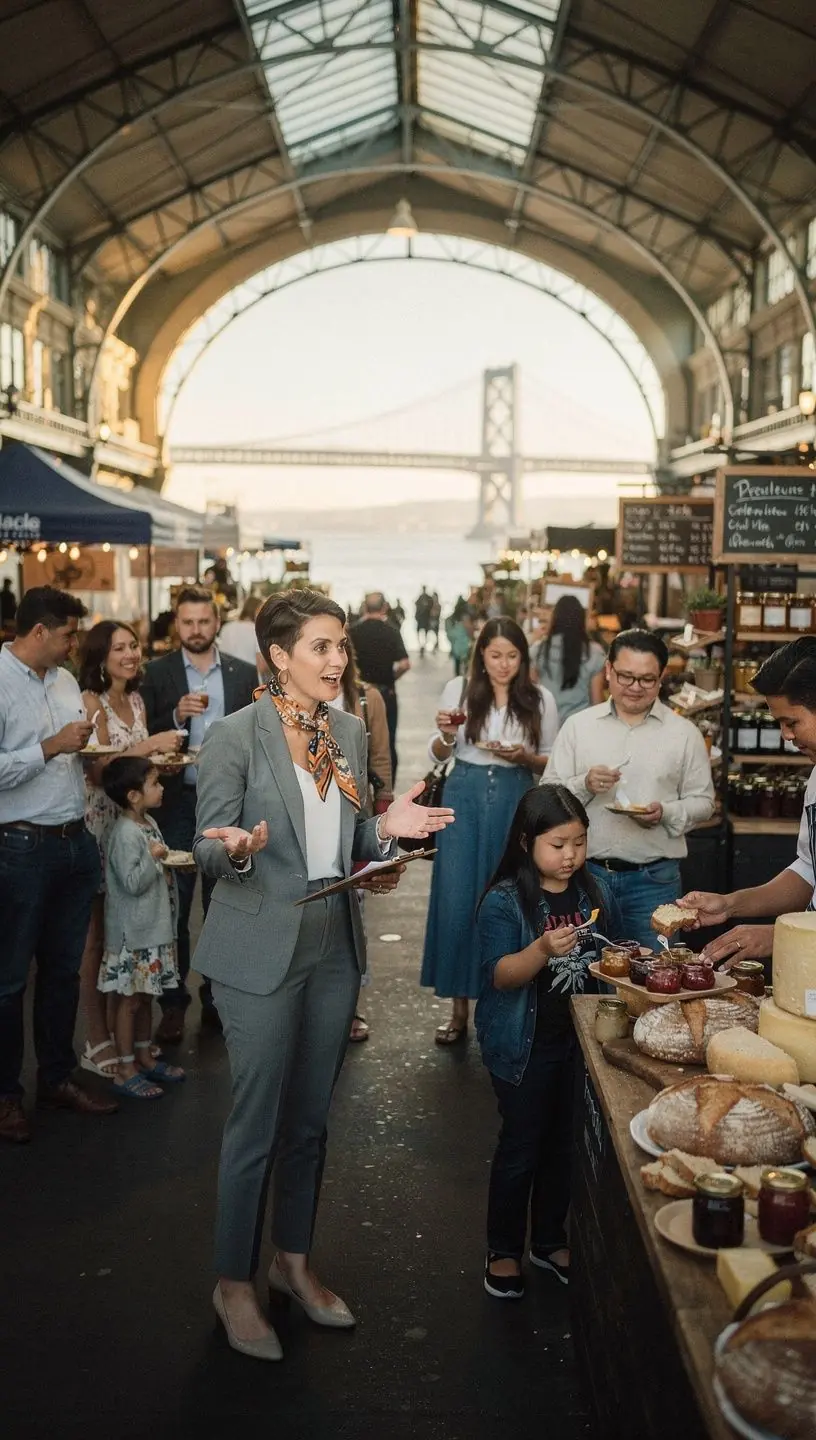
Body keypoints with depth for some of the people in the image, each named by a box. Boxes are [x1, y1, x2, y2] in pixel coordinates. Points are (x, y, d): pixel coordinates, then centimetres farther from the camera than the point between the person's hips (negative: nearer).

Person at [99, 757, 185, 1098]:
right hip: (131, 933, -9)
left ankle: (144, 1057, 30)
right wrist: (154, 858, -19)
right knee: (129, 1000, 1)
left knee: (145, 996, 18)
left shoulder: (150, 824, 9)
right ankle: (125, 1070, 11)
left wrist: (170, 865, 7)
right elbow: (132, 882, -24)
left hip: (153, 928, 9)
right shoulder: (125, 834, -21)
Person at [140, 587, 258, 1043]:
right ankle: (173, 1003, 16)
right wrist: (176, 715, -19)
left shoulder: (244, 673, 4)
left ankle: (218, 997, 23)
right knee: (174, 906, 5)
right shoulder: (157, 673, 0)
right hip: (177, 801, -1)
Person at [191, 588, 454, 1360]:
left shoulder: (349, 731, 5)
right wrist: (238, 850, -32)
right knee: (256, 1122, 5)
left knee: (310, 1116, 17)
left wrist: (386, 829, -8)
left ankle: (294, 1261, 36)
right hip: (261, 951, -6)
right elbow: (208, 849, -10)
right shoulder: (235, 735, -14)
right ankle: (234, 1284, 24)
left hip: (334, 945, 6)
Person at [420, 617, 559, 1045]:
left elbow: (552, 761, 8)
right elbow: (438, 756, 7)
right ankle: (459, 1007, 14)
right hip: (464, 798, 0)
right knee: (456, 900, 1)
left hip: (516, 801, 0)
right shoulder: (458, 690, 2)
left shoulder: (540, 700, 1)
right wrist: (447, 735, -14)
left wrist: (525, 757, -12)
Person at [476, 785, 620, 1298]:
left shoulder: (594, 893, 2)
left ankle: (550, 1241, 35)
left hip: (582, 1039, 5)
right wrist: (542, 949, -37)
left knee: (563, 1142, 17)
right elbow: (501, 976, -22)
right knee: (522, 1146, 6)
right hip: (526, 1044, -5)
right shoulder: (505, 901, -15)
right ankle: (503, 1250, 24)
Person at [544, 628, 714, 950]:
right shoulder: (577, 726, 5)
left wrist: (666, 813, -13)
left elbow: (702, 800, 6)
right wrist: (584, 785, -15)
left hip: (654, 878, -1)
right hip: (587, 873, 1)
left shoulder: (685, 733, 4)